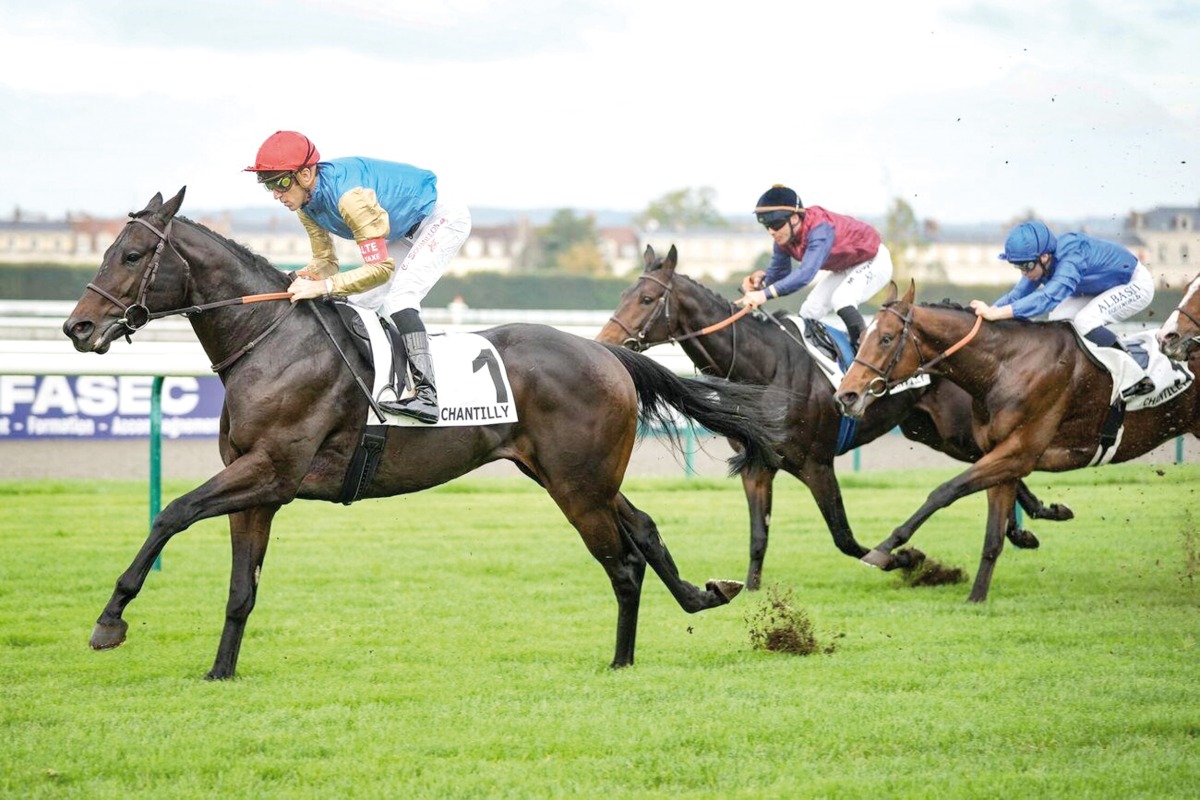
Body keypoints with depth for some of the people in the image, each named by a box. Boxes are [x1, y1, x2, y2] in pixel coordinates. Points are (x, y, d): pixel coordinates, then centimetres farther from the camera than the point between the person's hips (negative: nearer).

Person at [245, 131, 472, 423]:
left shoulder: (349, 196, -38)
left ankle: (426, 395, -32)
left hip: (442, 218, -10)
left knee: (398, 298, -26)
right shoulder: (305, 205, -9)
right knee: (362, 303, 5)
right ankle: (395, 386, 12)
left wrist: (323, 286, -46)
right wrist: (302, 279, -23)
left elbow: (381, 267, -39)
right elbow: (325, 261, -1)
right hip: (406, 232, 10)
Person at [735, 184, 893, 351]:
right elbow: (779, 271, -3)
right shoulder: (783, 239, -15)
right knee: (809, 311, -2)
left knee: (841, 299, -31)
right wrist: (761, 279, -28)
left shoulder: (820, 229, -40)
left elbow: (806, 273, -52)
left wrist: (765, 294, -62)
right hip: (843, 269, 8)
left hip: (873, 261, -8)